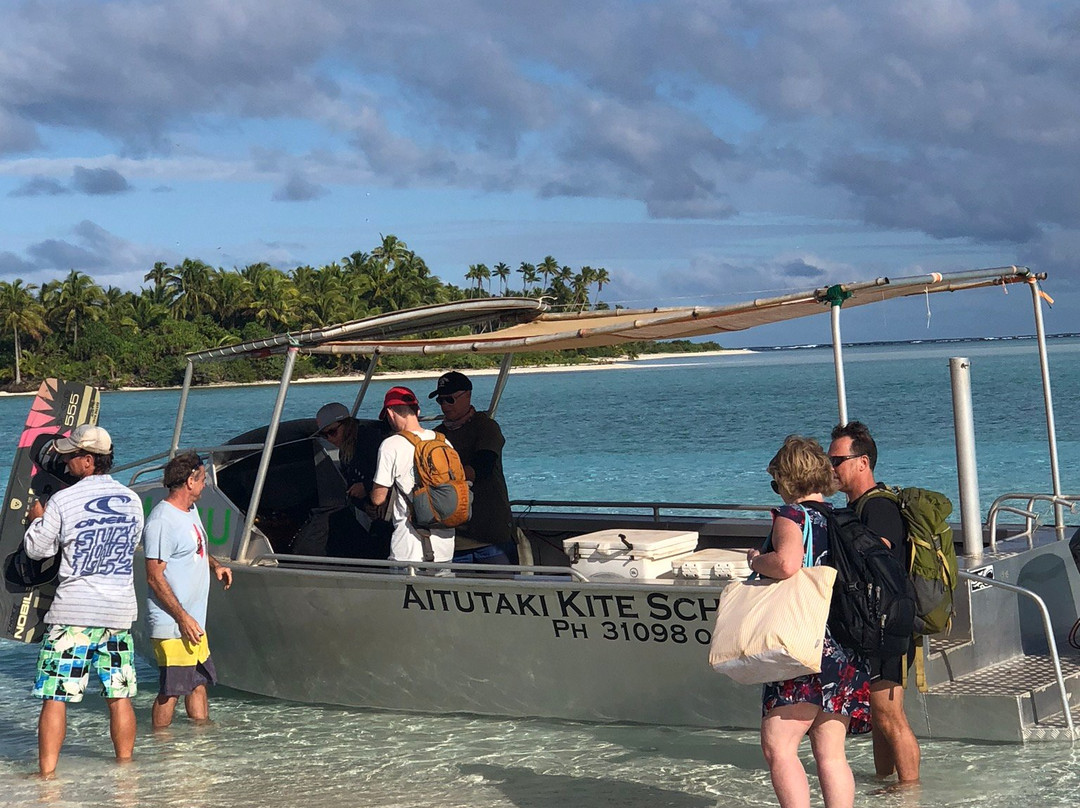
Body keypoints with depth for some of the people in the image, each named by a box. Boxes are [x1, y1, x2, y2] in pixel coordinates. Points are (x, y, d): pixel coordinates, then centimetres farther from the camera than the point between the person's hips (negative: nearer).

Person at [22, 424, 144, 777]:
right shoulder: (131, 500, 4)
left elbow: (36, 548, 0)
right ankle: (125, 763, 17)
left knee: (55, 697, 1)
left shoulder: (63, 501, -10)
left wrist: (37, 519, 18)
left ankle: (47, 772, 1)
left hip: (73, 613, -4)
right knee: (120, 697, 10)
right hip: (120, 611, 4)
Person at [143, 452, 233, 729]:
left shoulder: (191, 511, 12)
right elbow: (155, 578, -19)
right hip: (172, 624, -10)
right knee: (170, 691, -4)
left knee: (199, 681, 18)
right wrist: (183, 617, -20)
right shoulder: (161, 521, -17)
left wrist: (215, 564, 9)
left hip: (193, 621, 10)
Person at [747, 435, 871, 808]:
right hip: (846, 654, 8)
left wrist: (755, 560, -7)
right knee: (831, 754, 10)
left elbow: (787, 563, -26)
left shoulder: (791, 515, -8)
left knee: (778, 746, -9)